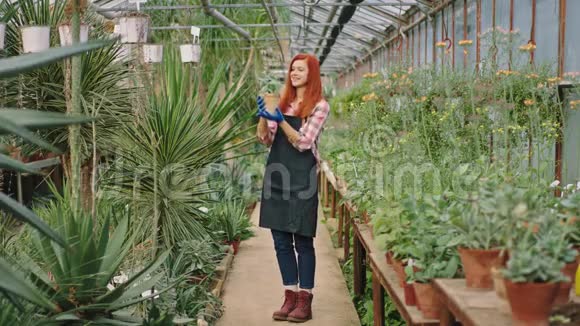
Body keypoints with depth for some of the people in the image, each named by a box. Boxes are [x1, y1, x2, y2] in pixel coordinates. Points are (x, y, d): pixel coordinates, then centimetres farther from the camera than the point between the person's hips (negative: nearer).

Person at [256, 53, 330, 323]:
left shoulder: (319, 106, -2)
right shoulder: (282, 102, 14)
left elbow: (303, 143, -11)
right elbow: (265, 140, 11)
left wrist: (281, 120, -21)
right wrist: (263, 117, -6)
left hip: (302, 179, -5)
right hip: (276, 176, 5)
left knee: (303, 241, 0)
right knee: (281, 241, 7)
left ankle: (305, 300, 7)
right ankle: (290, 296, 16)